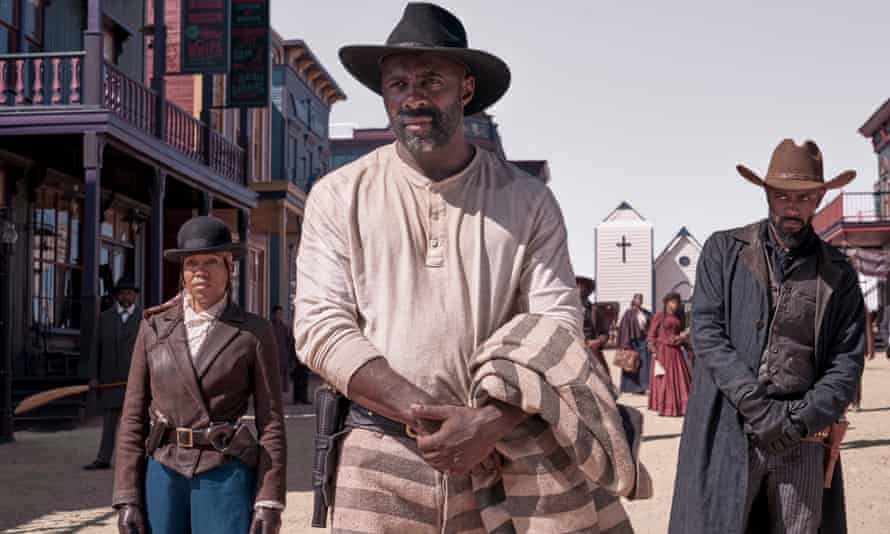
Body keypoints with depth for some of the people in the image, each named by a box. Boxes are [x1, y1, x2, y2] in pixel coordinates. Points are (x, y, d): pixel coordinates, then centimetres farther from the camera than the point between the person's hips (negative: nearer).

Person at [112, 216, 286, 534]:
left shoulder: (254, 332, 0)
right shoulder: (154, 326, 7)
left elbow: (271, 422, -1)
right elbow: (133, 416, 6)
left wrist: (269, 502, -8)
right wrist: (126, 497, -1)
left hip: (226, 478, -2)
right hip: (162, 476, 3)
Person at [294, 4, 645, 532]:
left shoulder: (527, 201, 3)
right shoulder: (340, 196, 2)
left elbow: (557, 328, -3)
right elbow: (321, 325, -5)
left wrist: (490, 422, -19)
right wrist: (425, 415, -16)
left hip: (500, 458, 1)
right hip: (382, 459, 0)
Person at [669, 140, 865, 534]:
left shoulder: (839, 275, 10)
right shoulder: (724, 251, 5)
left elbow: (847, 361, 5)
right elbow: (706, 333, -4)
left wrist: (803, 419, -12)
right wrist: (758, 408, -13)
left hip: (801, 439, 2)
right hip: (727, 432, -2)